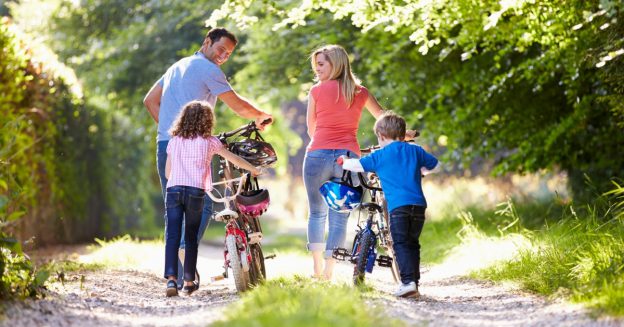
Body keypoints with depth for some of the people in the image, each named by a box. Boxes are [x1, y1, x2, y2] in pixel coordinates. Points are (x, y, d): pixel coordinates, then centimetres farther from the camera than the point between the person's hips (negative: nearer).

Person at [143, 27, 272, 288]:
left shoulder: (177, 66, 23)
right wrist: (262, 117, 11)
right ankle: (186, 247, -31)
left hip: (164, 146, 8)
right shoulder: (208, 69, -3)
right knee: (202, 205, -7)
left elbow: (150, 100, 27)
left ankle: (176, 277, 7)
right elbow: (238, 105, -6)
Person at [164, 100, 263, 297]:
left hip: (173, 190, 2)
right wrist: (254, 170, 34)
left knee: (172, 236, -3)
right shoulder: (209, 141, 9)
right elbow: (234, 159, 19)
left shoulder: (174, 141, 18)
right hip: (195, 191, -2)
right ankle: (189, 282, 13)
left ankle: (171, 278, -19)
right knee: (191, 237, 8)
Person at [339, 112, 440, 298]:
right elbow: (435, 165, 29)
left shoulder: (380, 155, 6)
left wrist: (344, 162, 31)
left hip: (398, 205, -4)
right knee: (413, 244, 14)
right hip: (418, 204, 4)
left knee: (401, 244, -4)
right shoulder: (415, 151, 17)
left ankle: (408, 281, -19)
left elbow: (358, 165, 10)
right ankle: (414, 283, 13)